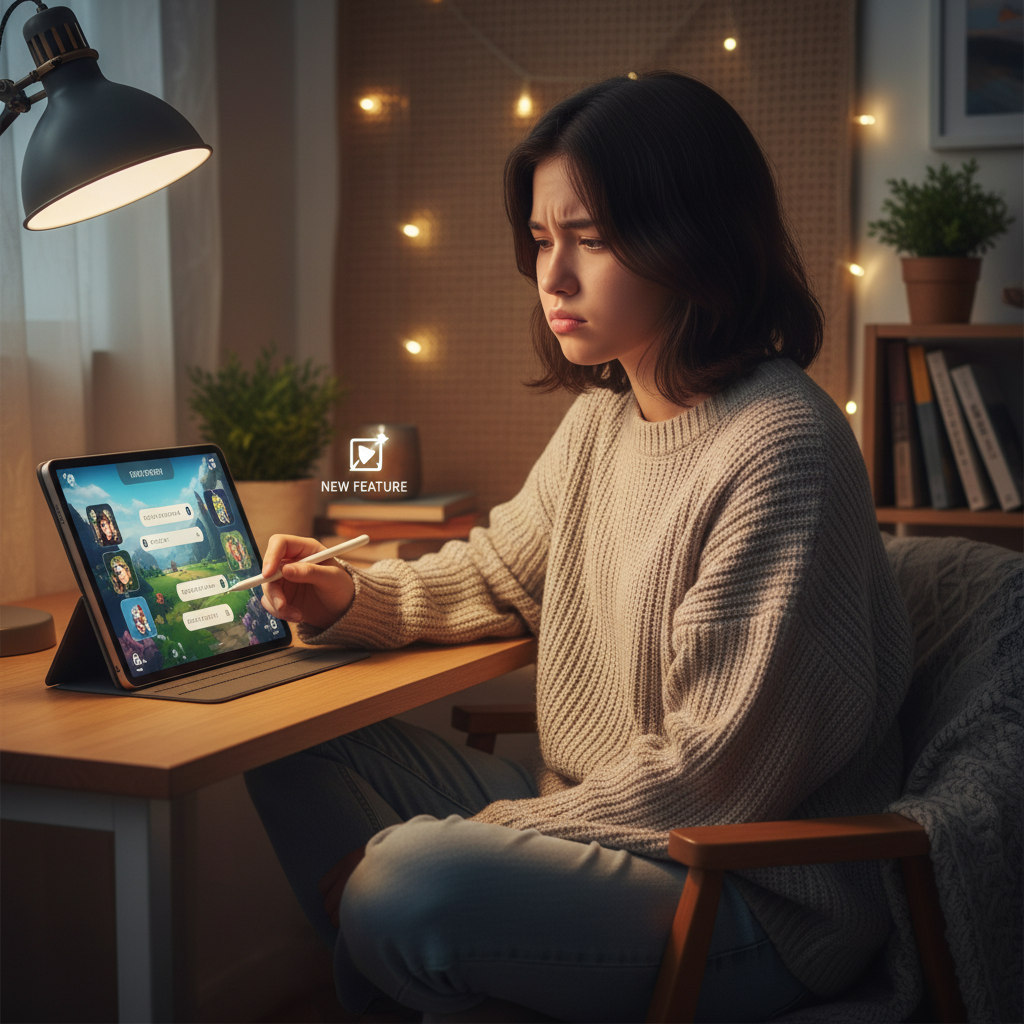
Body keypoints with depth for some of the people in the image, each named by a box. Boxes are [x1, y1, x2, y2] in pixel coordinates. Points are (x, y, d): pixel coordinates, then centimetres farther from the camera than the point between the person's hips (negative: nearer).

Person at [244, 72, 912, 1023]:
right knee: (300, 750, 7)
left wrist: (490, 831, -17)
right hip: (593, 821, 9)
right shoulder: (602, 417, 6)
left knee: (419, 881, -32)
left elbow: (714, 776, -24)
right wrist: (349, 596, 3)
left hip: (758, 898, -9)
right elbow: (500, 573, 22)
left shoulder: (779, 451, -23)